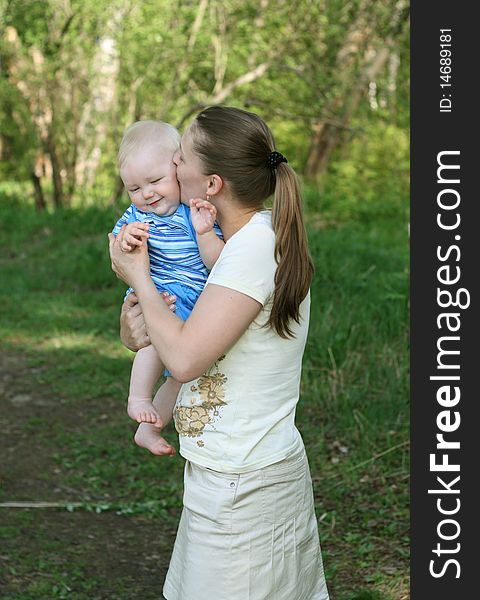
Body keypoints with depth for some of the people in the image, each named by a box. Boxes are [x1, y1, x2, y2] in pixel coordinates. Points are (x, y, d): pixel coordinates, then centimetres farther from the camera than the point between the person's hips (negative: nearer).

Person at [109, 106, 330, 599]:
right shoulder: (254, 235, 7)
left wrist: (138, 277, -13)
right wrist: (133, 320, -5)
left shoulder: (256, 246, -22)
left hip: (242, 485, -9)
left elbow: (185, 358, -26)